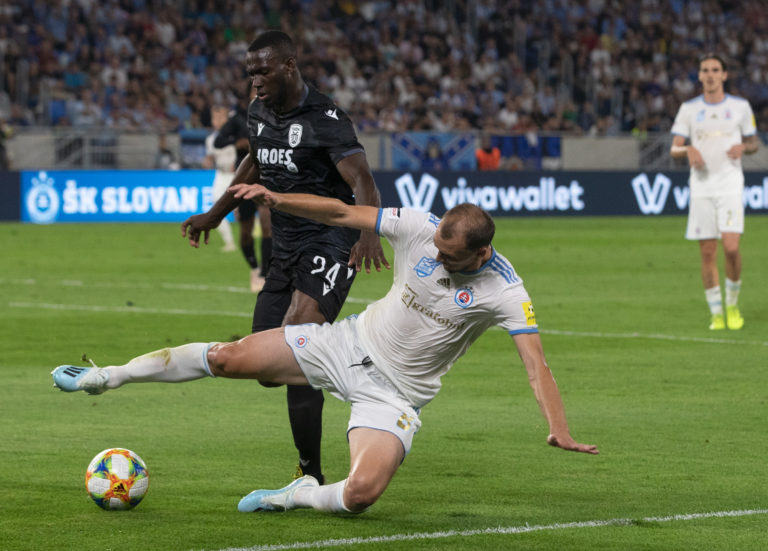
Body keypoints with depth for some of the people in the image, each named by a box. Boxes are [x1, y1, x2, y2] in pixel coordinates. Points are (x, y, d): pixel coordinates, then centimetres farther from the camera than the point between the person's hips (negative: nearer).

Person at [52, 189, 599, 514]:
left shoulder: (504, 291, -22)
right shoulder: (421, 228, -13)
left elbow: (535, 362, -28)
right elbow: (340, 213, -7)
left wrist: (559, 428, -42)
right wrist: (276, 199, -19)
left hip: (396, 391, -3)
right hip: (353, 342, 3)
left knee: (362, 494, -27)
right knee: (230, 357, -7)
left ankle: (299, 496, 6)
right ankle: (108, 376, 10)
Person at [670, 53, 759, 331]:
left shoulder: (741, 106, 5)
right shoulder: (689, 109, 7)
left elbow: (753, 143, 15)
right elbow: (674, 149, 7)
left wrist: (743, 147, -8)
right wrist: (688, 150, -16)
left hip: (730, 185, -1)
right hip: (701, 186, 1)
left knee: (731, 247, -15)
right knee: (707, 253, -1)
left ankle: (733, 303, 7)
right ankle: (716, 313, 9)